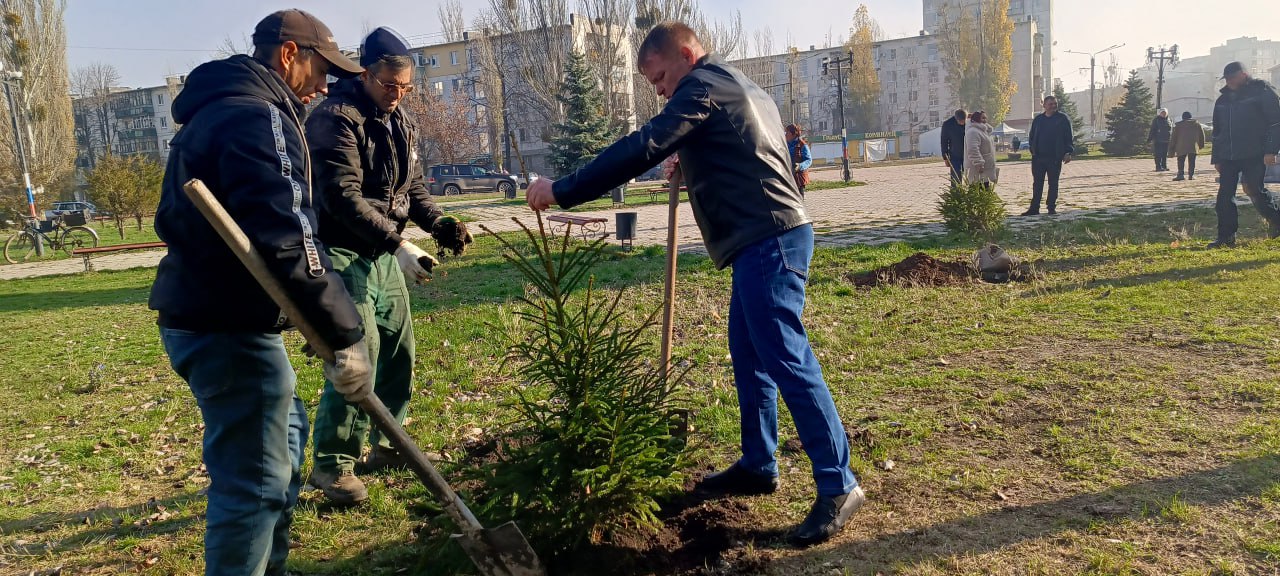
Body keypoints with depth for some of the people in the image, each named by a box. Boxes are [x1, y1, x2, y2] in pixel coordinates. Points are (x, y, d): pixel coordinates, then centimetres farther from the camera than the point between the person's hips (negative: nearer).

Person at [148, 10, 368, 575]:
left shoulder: (214, 110, 18)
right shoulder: (257, 116, -17)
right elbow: (286, 241, -28)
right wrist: (345, 333, -27)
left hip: (200, 314, 11)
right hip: (227, 327, -11)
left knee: (285, 428, 25)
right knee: (254, 480, -3)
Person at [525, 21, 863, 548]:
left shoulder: (704, 86, -6)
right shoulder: (738, 87, 24)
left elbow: (642, 150, -17)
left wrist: (562, 191, -14)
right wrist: (688, 163, 25)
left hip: (769, 241, -11)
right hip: (767, 240, 11)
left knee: (787, 361, -9)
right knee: (749, 356, 14)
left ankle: (838, 487, -3)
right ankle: (758, 466, 24)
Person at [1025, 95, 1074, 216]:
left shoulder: (1063, 119, 1)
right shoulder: (1038, 119, 10)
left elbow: (1068, 137, -1)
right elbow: (1031, 137, 17)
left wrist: (1068, 152, -10)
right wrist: (1033, 150, 5)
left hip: (1055, 158, -3)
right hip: (1038, 158, 3)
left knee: (1053, 183, 5)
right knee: (1037, 184, 4)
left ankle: (1051, 207, 11)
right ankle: (1034, 208, 8)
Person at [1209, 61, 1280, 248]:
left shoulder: (1263, 91, 0)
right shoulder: (1223, 100, 18)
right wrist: (1216, 158, 19)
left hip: (1254, 155, -6)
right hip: (1229, 157, 6)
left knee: (1254, 189, -14)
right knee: (1224, 196, 0)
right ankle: (1226, 237, 4)